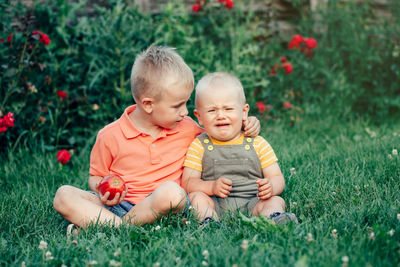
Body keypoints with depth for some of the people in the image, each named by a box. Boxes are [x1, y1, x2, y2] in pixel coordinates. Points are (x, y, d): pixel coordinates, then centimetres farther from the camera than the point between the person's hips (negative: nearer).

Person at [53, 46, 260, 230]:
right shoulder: (110, 136, 0)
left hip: (160, 205, 1)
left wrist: (244, 127, 9)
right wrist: (101, 189, -12)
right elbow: (95, 176, 12)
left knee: (171, 192, -37)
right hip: (117, 203, 0)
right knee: (64, 196, -22)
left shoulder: (186, 128, 8)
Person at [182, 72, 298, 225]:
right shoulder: (199, 146, 8)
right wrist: (212, 187, -22)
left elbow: (277, 178, 5)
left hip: (251, 202, 0)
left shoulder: (258, 144, 9)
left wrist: (271, 187, -22)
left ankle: (274, 218, -53)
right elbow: (188, 182, 0)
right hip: (216, 204, 0)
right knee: (196, 196, -25)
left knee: (276, 201, -24)